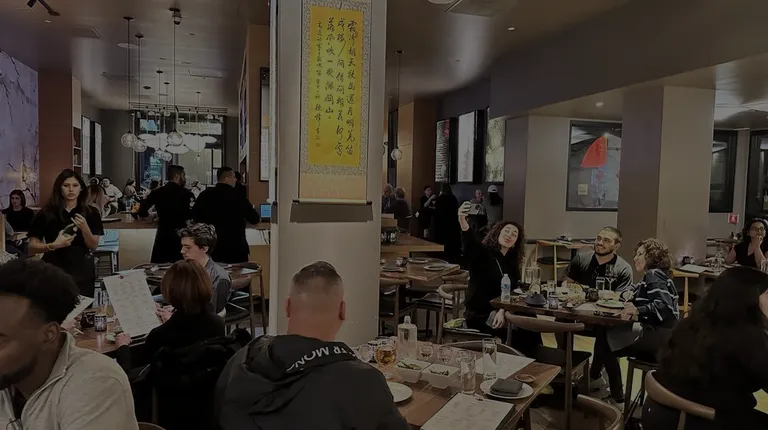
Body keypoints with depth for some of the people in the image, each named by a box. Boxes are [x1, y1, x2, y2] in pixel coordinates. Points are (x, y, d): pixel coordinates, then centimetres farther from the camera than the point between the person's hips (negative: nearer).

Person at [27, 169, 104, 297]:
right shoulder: (46, 213, 1)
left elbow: (93, 246, 0)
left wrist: (84, 228, -17)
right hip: (54, 269, -1)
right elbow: (32, 247, 1)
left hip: (82, 270, 1)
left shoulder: (90, 213, 3)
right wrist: (53, 245, -17)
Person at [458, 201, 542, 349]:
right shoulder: (483, 253, -10)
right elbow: (470, 243, -33)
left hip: (500, 313, 6)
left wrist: (502, 311, -22)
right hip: (479, 315, -6)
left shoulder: (511, 263, 8)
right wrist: (463, 222, -55)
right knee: (519, 334, -19)